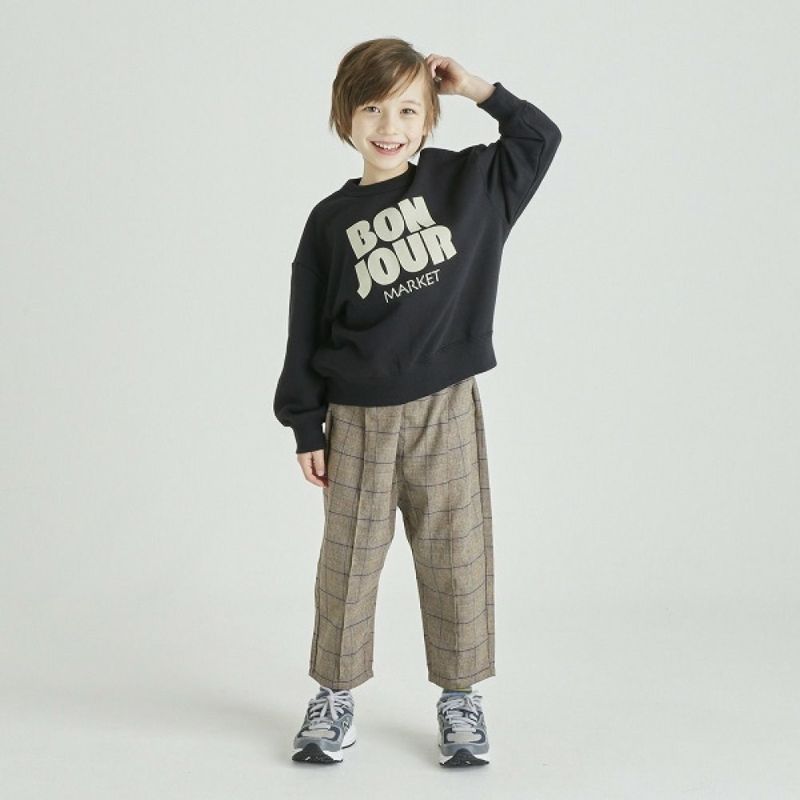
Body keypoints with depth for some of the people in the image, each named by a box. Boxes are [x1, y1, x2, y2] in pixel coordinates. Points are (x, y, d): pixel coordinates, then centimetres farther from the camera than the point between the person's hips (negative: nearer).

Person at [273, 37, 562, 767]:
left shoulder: (467, 182, 2)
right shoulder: (331, 222, 0)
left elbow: (540, 138, 9)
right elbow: (307, 332, 3)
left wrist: (481, 91, -1)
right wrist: (306, 426, 2)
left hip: (446, 410, 0)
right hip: (358, 420, 0)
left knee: (457, 555, 6)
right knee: (349, 560, 7)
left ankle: (461, 694, 20)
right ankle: (336, 693, 22)